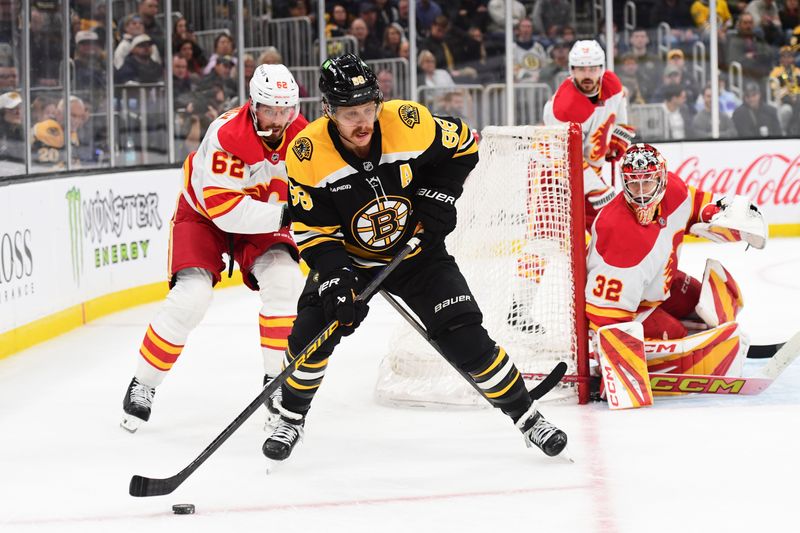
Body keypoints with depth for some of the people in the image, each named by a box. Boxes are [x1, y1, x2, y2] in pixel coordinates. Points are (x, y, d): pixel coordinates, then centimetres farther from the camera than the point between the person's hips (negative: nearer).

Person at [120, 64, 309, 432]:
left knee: (284, 281, -19)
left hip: (261, 219, 5)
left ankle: (277, 379, -3)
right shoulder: (227, 134, -34)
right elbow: (222, 208, -39)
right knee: (190, 298, -19)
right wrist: (283, 214, -45)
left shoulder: (300, 134, -15)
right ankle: (143, 384, -1)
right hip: (202, 214, -5)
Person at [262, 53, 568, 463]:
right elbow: (313, 231, -16)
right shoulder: (307, 155, -23)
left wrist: (438, 195, -13)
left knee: (465, 336, -9)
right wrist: (336, 279, -28)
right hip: (348, 258, 1)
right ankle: (291, 419, 11)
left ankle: (526, 417, 5)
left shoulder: (409, 124, -23)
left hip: (416, 251, 0)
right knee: (311, 331, -14)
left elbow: (463, 145, -3)